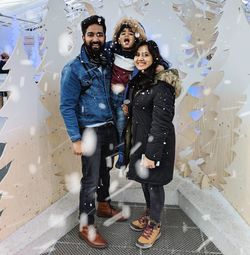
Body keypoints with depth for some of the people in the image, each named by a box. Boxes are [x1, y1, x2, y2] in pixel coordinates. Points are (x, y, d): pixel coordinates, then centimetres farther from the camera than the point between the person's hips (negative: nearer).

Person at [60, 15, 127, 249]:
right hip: (90, 131, -5)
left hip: (109, 127, 6)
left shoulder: (108, 61, 2)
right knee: (91, 179, 1)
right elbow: (66, 107, -12)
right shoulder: (73, 69, -12)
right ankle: (86, 226, 17)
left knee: (105, 170, 20)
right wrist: (76, 139, -17)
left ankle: (104, 206, 42)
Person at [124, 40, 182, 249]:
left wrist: (152, 153, -23)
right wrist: (128, 110, 3)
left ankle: (155, 225, 27)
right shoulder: (138, 80, 8)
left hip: (156, 140, -8)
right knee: (143, 179, 20)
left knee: (153, 182, 6)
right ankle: (149, 215, 42)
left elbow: (160, 122, -23)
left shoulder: (161, 84, -20)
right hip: (139, 138, 9)